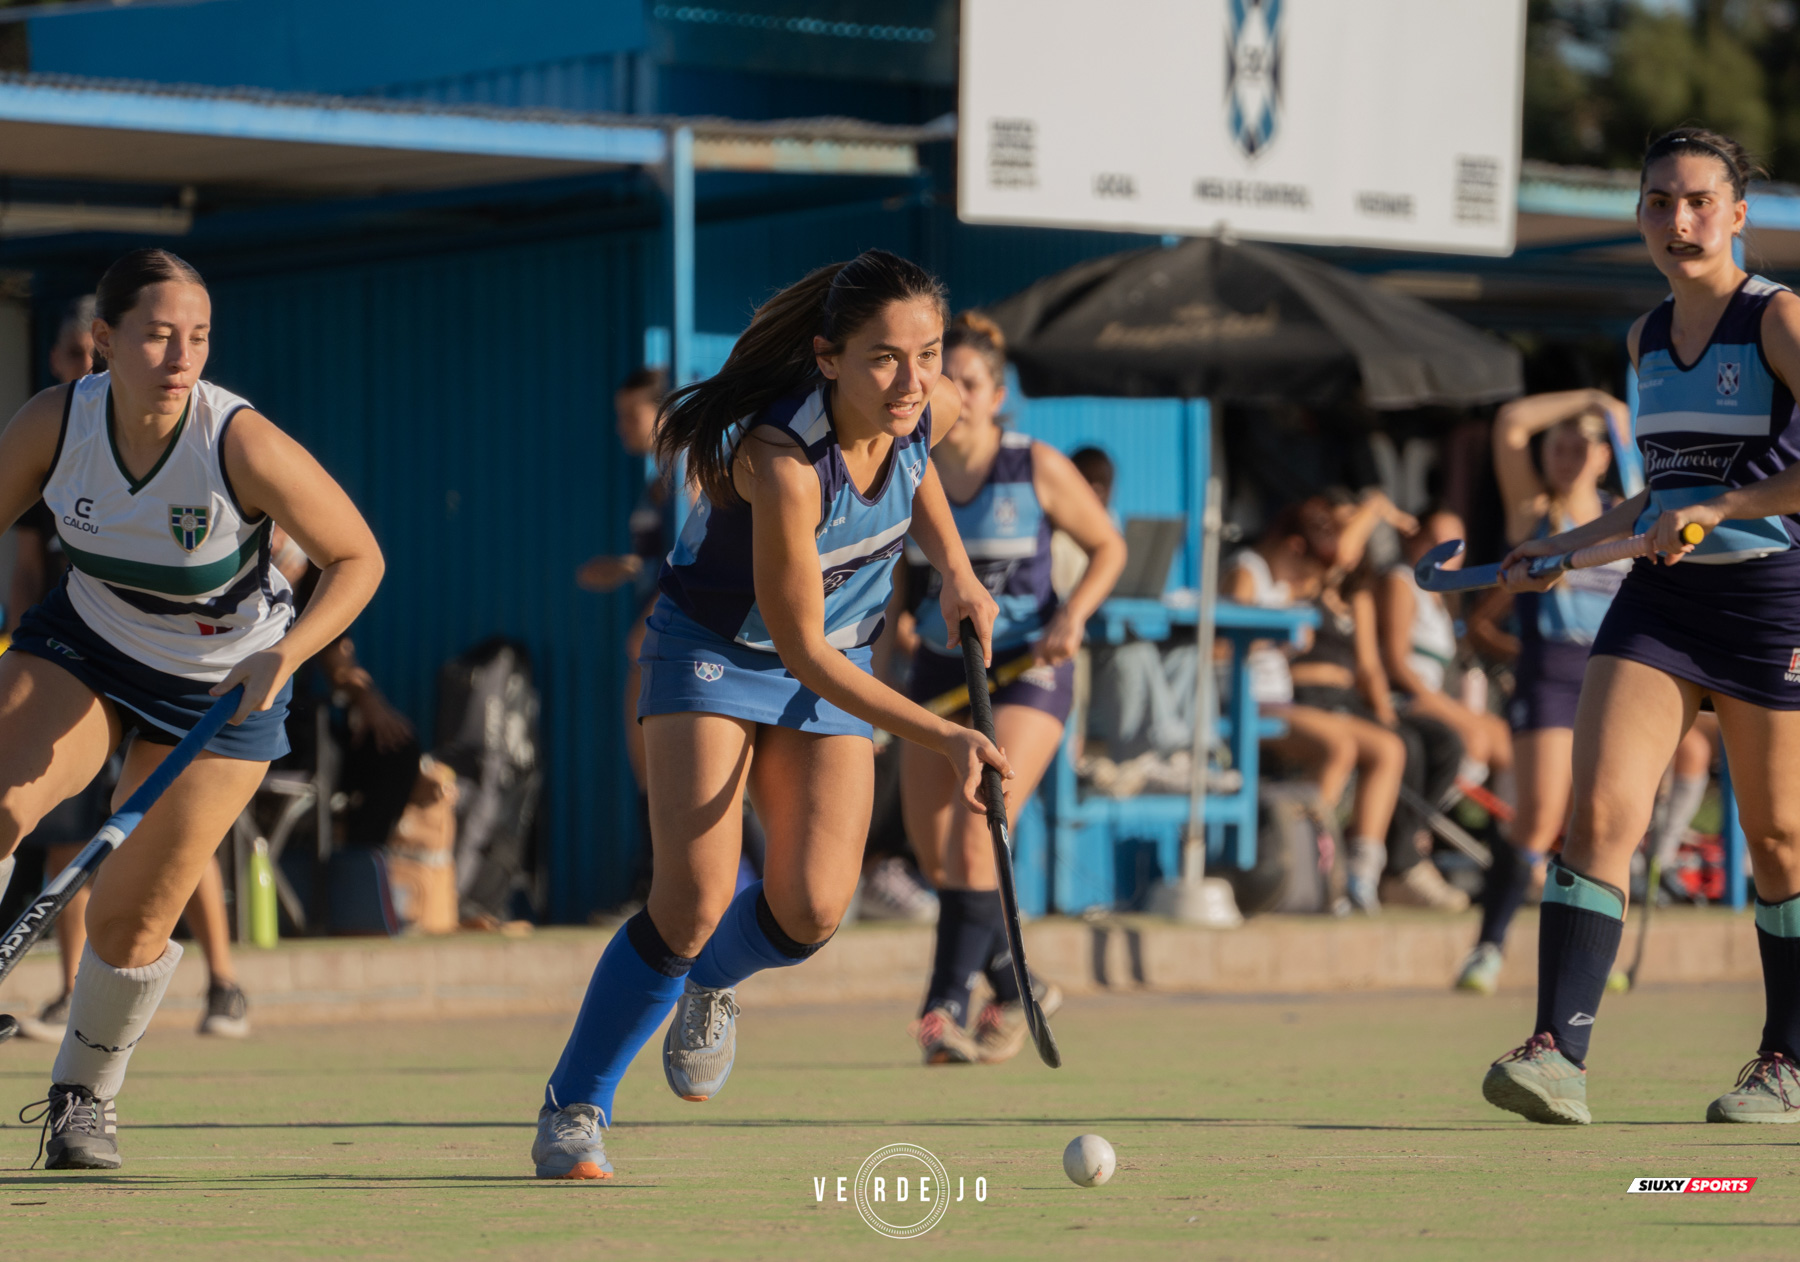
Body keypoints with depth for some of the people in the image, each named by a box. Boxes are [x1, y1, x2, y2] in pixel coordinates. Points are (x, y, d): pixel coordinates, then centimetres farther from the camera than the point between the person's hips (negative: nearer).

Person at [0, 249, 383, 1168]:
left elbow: (357, 557, -18)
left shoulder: (243, 444, -29)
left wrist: (285, 653, -32)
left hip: (221, 685, -2)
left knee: (133, 916, 0)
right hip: (84, 646, 2)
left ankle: (85, 1095, 28)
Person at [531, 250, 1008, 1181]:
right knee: (694, 898, -19)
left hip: (833, 663, 5)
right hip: (714, 647, -5)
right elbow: (801, 650, -29)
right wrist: (945, 738, -34)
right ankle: (570, 1113, 0)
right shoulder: (784, 464, -36)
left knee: (810, 911, -11)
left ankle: (709, 979, 26)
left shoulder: (933, 409, -18)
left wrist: (954, 569, -2)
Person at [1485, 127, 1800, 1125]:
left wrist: (1718, 509, -24)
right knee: (1599, 813, -13)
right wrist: (1566, 545, 22)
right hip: (1657, 600, 5)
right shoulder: (1647, 339, 13)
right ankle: (1557, 1053, -19)